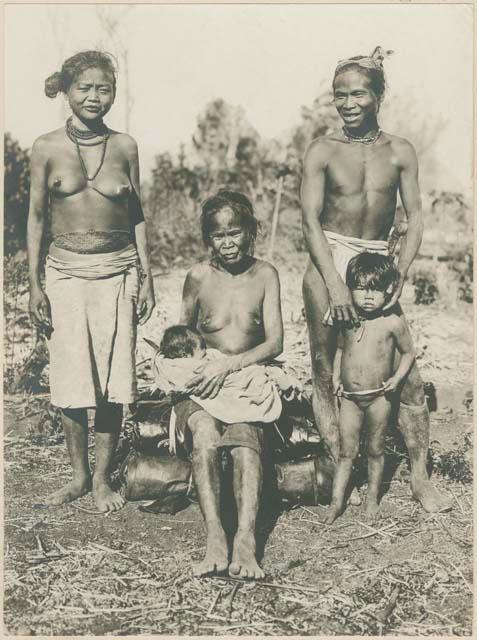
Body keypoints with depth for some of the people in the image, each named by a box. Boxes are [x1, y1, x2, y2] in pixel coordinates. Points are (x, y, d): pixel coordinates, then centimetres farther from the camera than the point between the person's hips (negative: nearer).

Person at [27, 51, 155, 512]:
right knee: (71, 379, 3)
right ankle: (79, 475, 22)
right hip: (66, 270, 0)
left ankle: (102, 478, 17)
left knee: (112, 380, 1)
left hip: (118, 269, 1)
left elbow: (136, 214, 9)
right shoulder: (47, 147, 1)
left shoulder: (124, 146, 3)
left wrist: (146, 276, 5)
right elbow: (36, 217, 4)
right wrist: (34, 284, 0)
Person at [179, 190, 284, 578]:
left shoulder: (265, 275, 5)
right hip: (202, 382, 0)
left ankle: (246, 540, -43)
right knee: (205, 435, -32)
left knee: (245, 436, -32)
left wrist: (228, 365, -16)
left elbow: (275, 343, -3)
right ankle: (215, 539, -38)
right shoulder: (199, 277, 5)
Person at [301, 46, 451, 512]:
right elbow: (310, 221, -7)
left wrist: (400, 274, -9)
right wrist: (335, 282, -16)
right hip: (327, 264, -1)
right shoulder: (322, 151, -1)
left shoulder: (400, 152, 5)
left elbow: (414, 219, 4)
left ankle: (420, 479, 9)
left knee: (408, 375, -2)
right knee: (324, 374, 2)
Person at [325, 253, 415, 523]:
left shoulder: (392, 323, -10)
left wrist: (397, 377, -9)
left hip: (379, 397, -2)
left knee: (376, 449, 13)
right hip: (349, 397, 2)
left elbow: (409, 353, 3)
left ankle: (373, 497, 29)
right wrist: (336, 377, 5)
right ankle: (337, 501, 13)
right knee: (347, 451, 7)